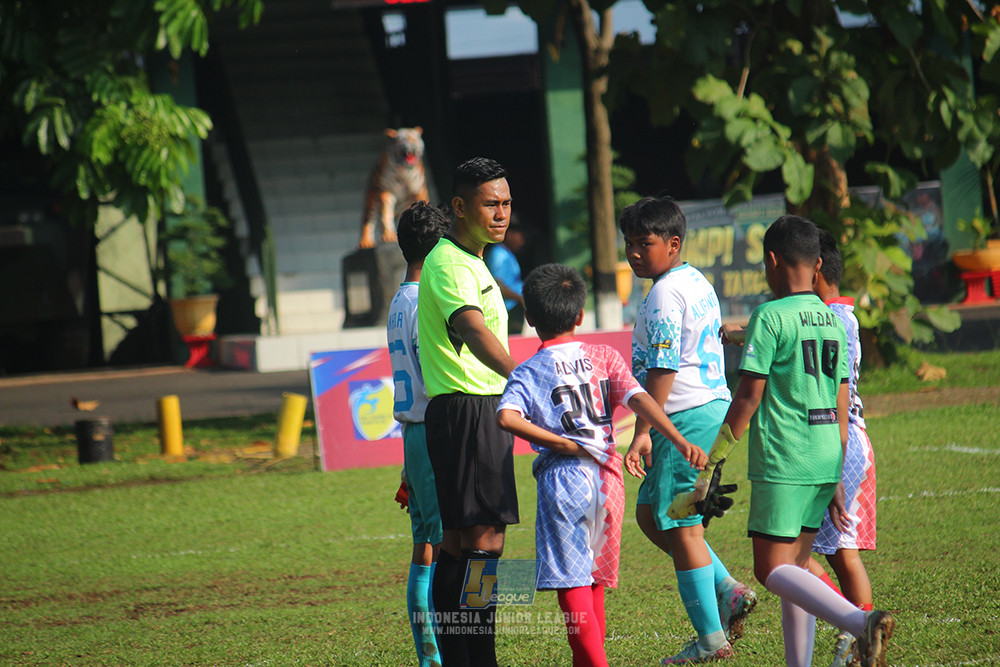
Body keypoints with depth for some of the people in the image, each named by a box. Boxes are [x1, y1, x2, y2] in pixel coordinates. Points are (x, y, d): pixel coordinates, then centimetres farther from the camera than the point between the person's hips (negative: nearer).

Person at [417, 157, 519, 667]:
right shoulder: (450, 263, -15)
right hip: (468, 410, -10)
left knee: (458, 540, 11)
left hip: (483, 411, 10)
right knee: (483, 540, -14)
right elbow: (473, 330, -32)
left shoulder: (469, 260, 19)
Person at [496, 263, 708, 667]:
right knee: (594, 581, 17)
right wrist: (678, 441, -13)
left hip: (563, 478, -4)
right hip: (608, 476, 4)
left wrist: (562, 444, -9)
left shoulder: (528, 372, 2)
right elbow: (639, 398, -5)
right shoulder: (604, 357, 10)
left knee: (572, 586, -5)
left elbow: (506, 418, -17)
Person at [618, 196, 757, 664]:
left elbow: (663, 368, -21)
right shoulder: (699, 283, 16)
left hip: (684, 416, -10)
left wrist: (643, 431, -21)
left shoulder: (664, 294, -15)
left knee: (680, 526, -3)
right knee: (649, 514, 18)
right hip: (714, 407, 10)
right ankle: (727, 590, 13)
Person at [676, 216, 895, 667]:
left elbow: (748, 398, -11)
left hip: (782, 461, -7)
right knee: (795, 565, 14)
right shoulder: (833, 322, 12)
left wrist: (714, 460, -3)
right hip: (826, 460, 7)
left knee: (771, 570, -6)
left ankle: (860, 622, -25)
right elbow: (841, 408, 16)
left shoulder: (771, 316, -9)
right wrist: (837, 479, 21)